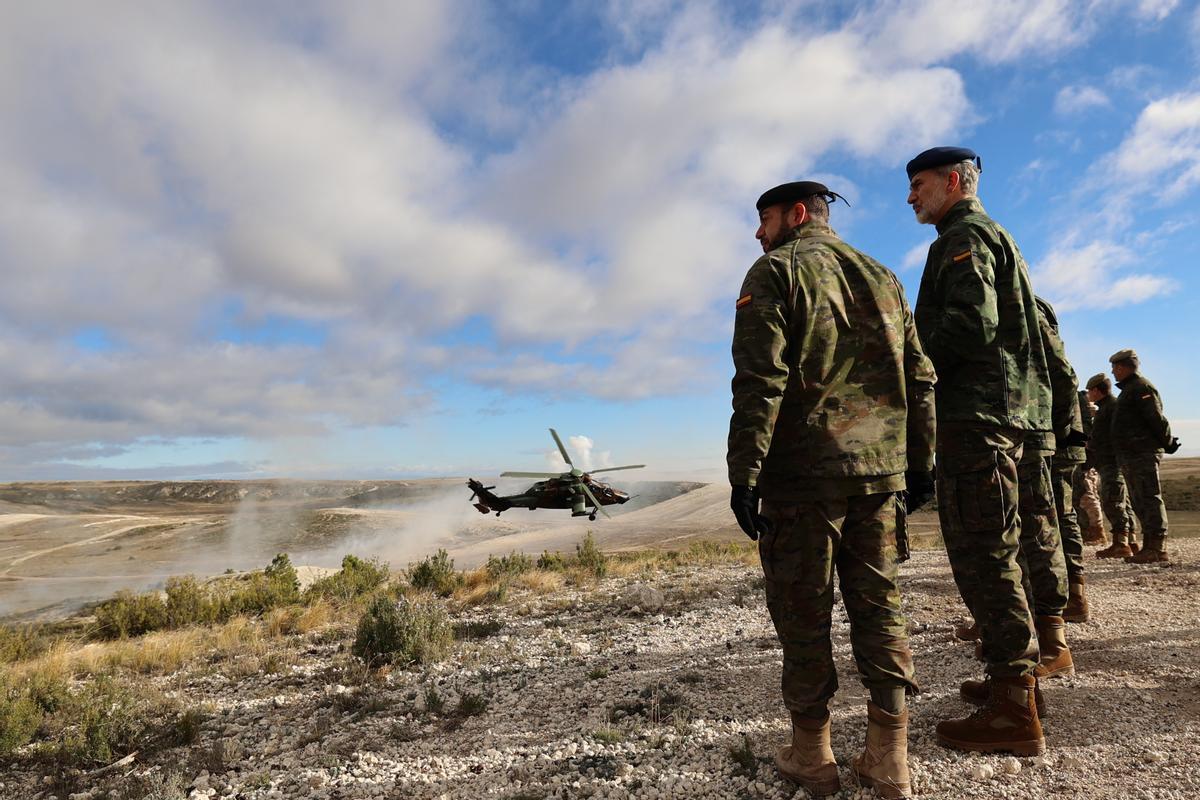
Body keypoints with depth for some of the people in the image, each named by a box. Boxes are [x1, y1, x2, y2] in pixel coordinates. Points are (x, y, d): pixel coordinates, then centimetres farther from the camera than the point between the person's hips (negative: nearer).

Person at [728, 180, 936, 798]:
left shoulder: (775, 271, -2)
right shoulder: (882, 277, 17)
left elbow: (760, 381, -14)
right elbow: (920, 377, 14)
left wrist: (744, 475, -14)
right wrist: (920, 463, 18)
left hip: (803, 472, -6)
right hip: (880, 470, 6)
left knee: (801, 610, 5)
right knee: (878, 605, 11)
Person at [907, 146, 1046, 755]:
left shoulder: (964, 237, -6)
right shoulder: (990, 235, 26)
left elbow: (972, 323, -20)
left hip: (975, 414, -11)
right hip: (999, 411, 11)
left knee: (981, 557, -10)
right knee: (990, 554, 16)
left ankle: (1013, 713, -4)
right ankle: (1015, 676, 26)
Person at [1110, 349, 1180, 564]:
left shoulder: (1142, 388, -10)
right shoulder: (1129, 389, 22)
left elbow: (1157, 419, -16)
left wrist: (1168, 443, -8)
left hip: (1143, 454, -11)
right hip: (1132, 455, 11)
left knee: (1150, 500, -10)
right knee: (1141, 503, 12)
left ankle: (1157, 549, -9)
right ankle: (1150, 547, 17)